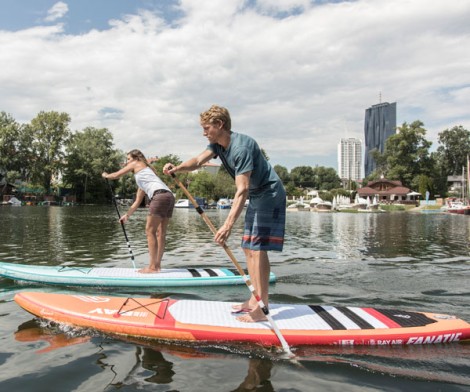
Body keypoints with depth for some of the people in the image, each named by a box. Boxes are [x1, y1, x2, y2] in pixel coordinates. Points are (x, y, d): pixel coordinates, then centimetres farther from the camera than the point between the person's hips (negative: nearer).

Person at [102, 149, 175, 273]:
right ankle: (157, 265, 13)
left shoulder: (137, 164, 15)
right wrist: (127, 215, 37)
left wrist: (105, 175, 38)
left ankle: (152, 267, -6)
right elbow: (137, 202, 35)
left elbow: (116, 175, 18)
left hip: (160, 195, -9)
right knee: (160, 233, 10)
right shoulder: (141, 180, 35)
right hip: (170, 196, 9)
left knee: (150, 231, -5)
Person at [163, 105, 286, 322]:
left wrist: (228, 225, -40)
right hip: (256, 196, 10)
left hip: (269, 194, -10)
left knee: (257, 247, -14)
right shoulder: (217, 144, 4)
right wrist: (177, 168, -31)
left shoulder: (241, 147, -26)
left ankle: (262, 309, -10)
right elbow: (198, 161, -9)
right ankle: (255, 300, 16)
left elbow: (242, 190, -33)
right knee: (248, 247, 9)